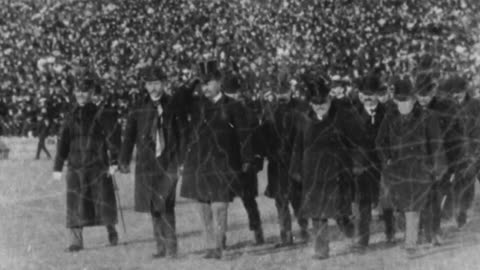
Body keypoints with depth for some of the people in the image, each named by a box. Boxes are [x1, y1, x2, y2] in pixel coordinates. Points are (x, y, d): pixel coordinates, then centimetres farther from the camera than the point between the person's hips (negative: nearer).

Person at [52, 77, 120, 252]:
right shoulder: (71, 117, 8)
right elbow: (63, 143, 11)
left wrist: (114, 162, -8)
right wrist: (58, 167, 9)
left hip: (98, 166, -2)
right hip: (76, 166, 2)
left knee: (104, 200, 2)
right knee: (75, 204, -3)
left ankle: (111, 231, 26)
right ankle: (76, 241, 0)